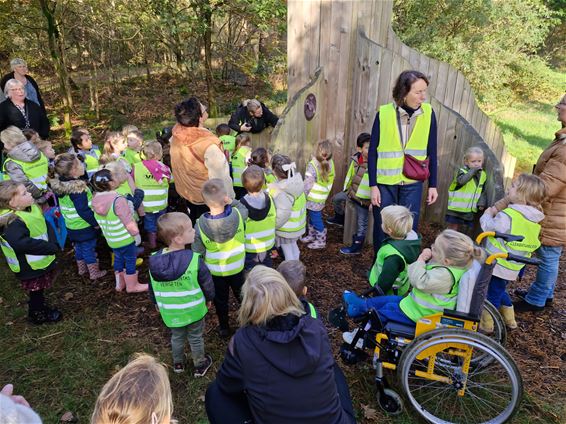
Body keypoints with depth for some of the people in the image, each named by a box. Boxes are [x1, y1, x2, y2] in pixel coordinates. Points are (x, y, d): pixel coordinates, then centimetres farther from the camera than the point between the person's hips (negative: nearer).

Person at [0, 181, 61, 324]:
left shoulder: (30, 208, -2)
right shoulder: (12, 223, -30)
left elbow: (46, 226, 5)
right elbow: (23, 244, -43)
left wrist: (52, 243, -12)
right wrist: (51, 247, -33)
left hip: (43, 260, 8)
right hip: (30, 268, -8)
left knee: (39, 290, 28)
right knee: (35, 291, 14)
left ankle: (41, 307, 48)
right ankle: (37, 315, 35)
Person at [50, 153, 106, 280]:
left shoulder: (60, 185, -1)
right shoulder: (78, 188, -28)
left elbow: (65, 206, 10)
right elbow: (84, 210, -27)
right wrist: (95, 223, -17)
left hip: (71, 226, 8)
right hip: (85, 226, -8)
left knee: (79, 247, 23)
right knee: (89, 249, 7)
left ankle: (82, 269, 39)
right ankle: (94, 273, 19)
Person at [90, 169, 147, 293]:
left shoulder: (96, 199, -5)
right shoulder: (118, 200, -29)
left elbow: (99, 220, 8)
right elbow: (128, 221, -24)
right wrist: (136, 234, -10)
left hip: (111, 239, 7)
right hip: (125, 239, -7)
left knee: (118, 258, 25)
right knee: (130, 261, 11)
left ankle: (120, 283, 40)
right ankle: (132, 286, 25)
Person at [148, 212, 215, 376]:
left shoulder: (154, 261, -18)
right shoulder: (194, 260, -30)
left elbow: (152, 287, -2)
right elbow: (206, 282, -16)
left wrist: (157, 303, 17)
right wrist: (209, 298, 5)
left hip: (170, 312, 3)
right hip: (194, 311, -3)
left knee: (177, 337, 27)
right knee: (196, 338, 21)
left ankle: (178, 363, 49)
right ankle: (200, 365, 40)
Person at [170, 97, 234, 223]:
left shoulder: (176, 136, -16)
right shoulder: (209, 145, -36)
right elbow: (221, 177, -27)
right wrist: (229, 198, -13)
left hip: (187, 190, 6)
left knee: (194, 223, 29)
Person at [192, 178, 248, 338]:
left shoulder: (200, 224, -27)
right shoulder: (237, 215, -28)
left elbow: (198, 252, -14)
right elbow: (243, 207, 0)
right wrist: (230, 202, -12)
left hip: (215, 271, 0)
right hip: (237, 268, 1)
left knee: (220, 300, 24)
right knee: (242, 296, 26)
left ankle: (224, 328, 43)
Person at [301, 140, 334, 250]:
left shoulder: (312, 165, -22)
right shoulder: (330, 164, -4)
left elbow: (308, 184, -20)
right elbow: (330, 181, 3)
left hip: (314, 199, -7)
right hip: (322, 198, 7)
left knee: (316, 219, 6)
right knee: (312, 217, 23)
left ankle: (321, 241, 18)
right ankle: (311, 235, 38)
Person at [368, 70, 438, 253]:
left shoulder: (428, 113, -4)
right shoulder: (384, 113, -10)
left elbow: (432, 152, 4)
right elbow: (372, 152, -4)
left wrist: (433, 185, 4)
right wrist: (373, 185, -6)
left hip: (412, 184, 1)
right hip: (385, 183, -1)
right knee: (382, 230, 11)